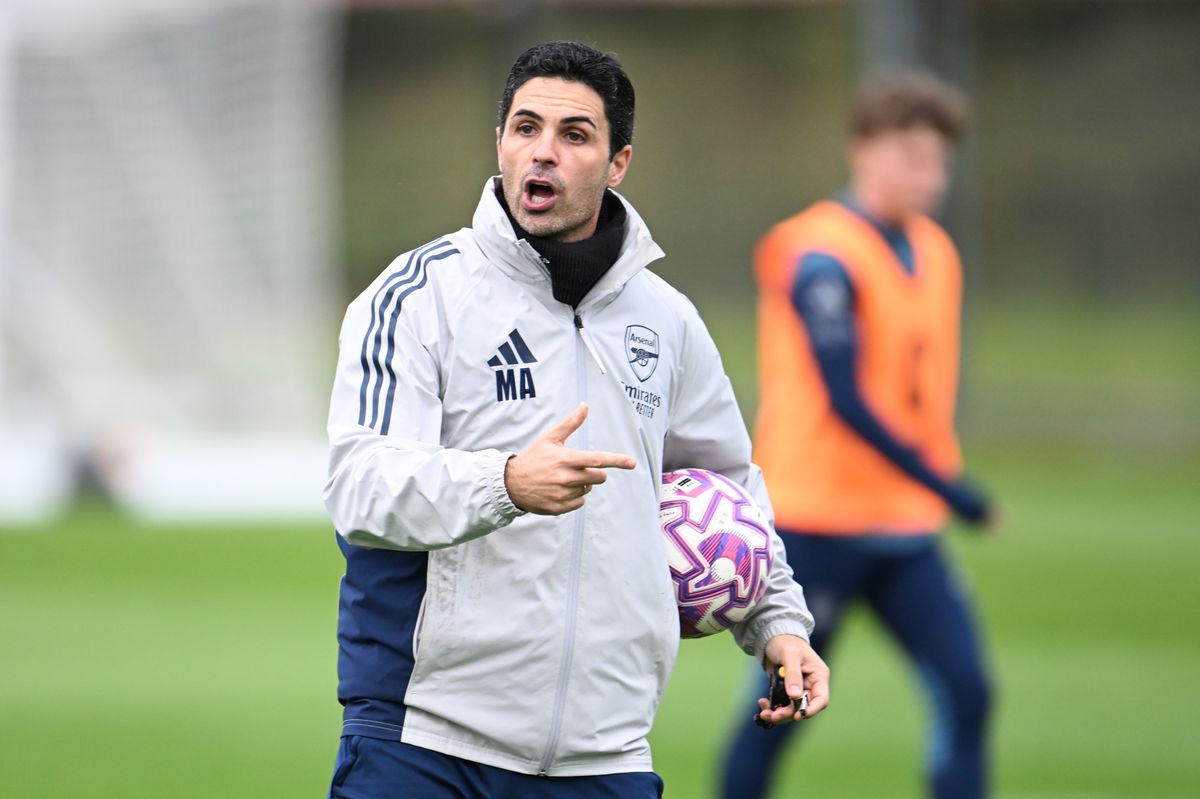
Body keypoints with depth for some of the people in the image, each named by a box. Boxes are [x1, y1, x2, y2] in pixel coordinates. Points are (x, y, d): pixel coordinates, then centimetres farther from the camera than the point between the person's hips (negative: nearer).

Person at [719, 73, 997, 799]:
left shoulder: (935, 253, 11)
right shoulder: (821, 256, -14)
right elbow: (844, 400, -21)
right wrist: (945, 486, -24)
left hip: (907, 528, 7)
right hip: (819, 522, -7)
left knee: (966, 690, -7)